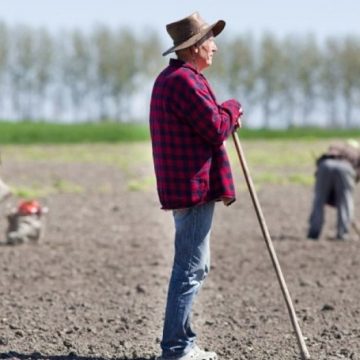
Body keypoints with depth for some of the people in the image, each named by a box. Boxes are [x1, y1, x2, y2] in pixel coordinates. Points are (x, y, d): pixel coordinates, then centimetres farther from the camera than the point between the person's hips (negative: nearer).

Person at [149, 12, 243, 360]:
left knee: (193, 266, 17)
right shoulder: (185, 81, -17)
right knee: (190, 269, -7)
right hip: (195, 187, -11)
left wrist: (224, 116, 9)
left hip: (182, 185, 11)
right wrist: (232, 108, 1)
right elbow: (216, 129, -18)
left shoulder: (168, 78, 17)